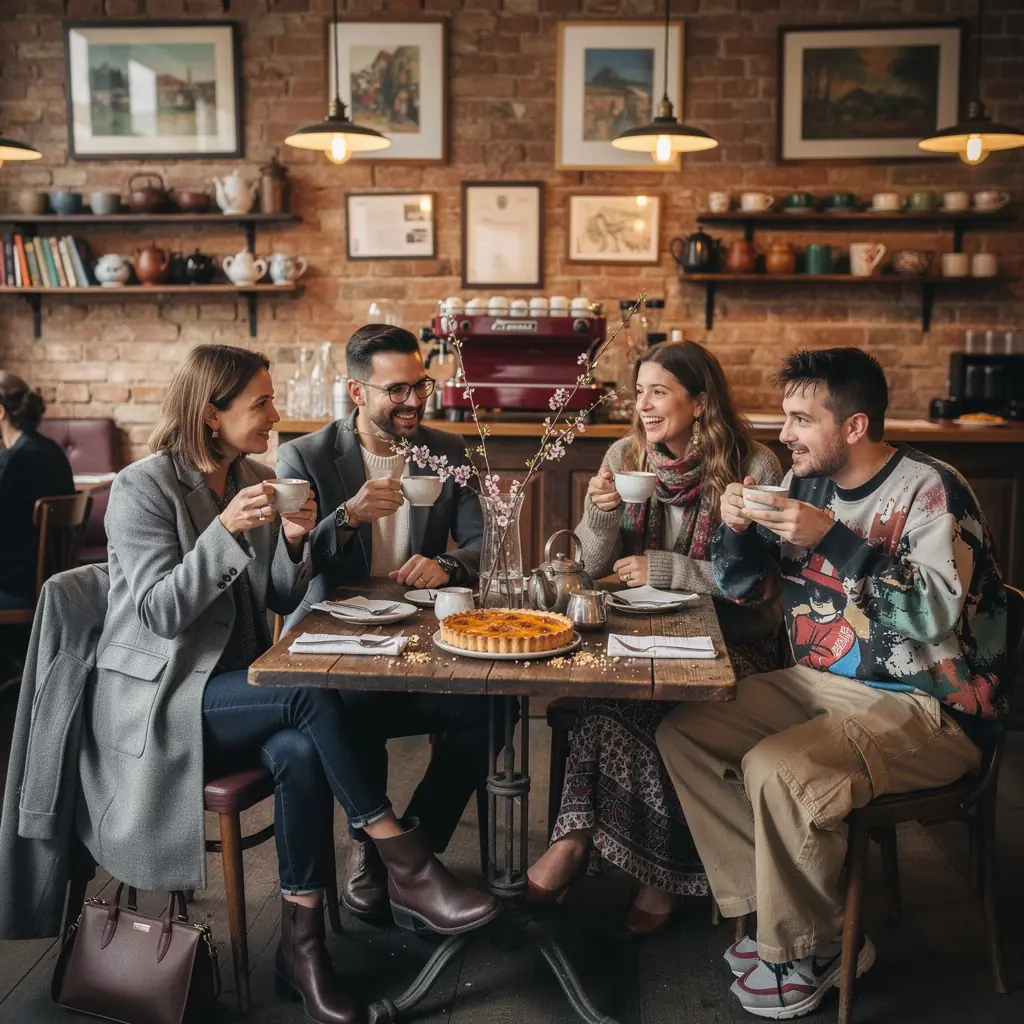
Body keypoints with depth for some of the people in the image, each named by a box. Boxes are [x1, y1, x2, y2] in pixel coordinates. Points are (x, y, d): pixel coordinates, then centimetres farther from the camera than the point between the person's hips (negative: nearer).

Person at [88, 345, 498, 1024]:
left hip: (237, 683, 6)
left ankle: (303, 944, -15)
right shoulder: (143, 489, -11)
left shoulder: (256, 478, 7)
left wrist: (295, 541, -12)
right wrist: (226, 532, -28)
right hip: (161, 699, -5)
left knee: (302, 752, -28)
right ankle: (406, 867, -20)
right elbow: (158, 614, -18)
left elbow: (285, 602, 8)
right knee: (313, 696, -30)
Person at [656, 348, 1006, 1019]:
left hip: (929, 708, -8)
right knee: (683, 733, -6)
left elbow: (939, 612, -26)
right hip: (821, 683, 8)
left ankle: (811, 947, -3)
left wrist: (832, 540, -29)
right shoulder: (808, 482, 7)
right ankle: (777, 907, 0)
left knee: (777, 771, -30)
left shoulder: (930, 489, -13)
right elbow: (744, 589, 13)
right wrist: (737, 528, -8)